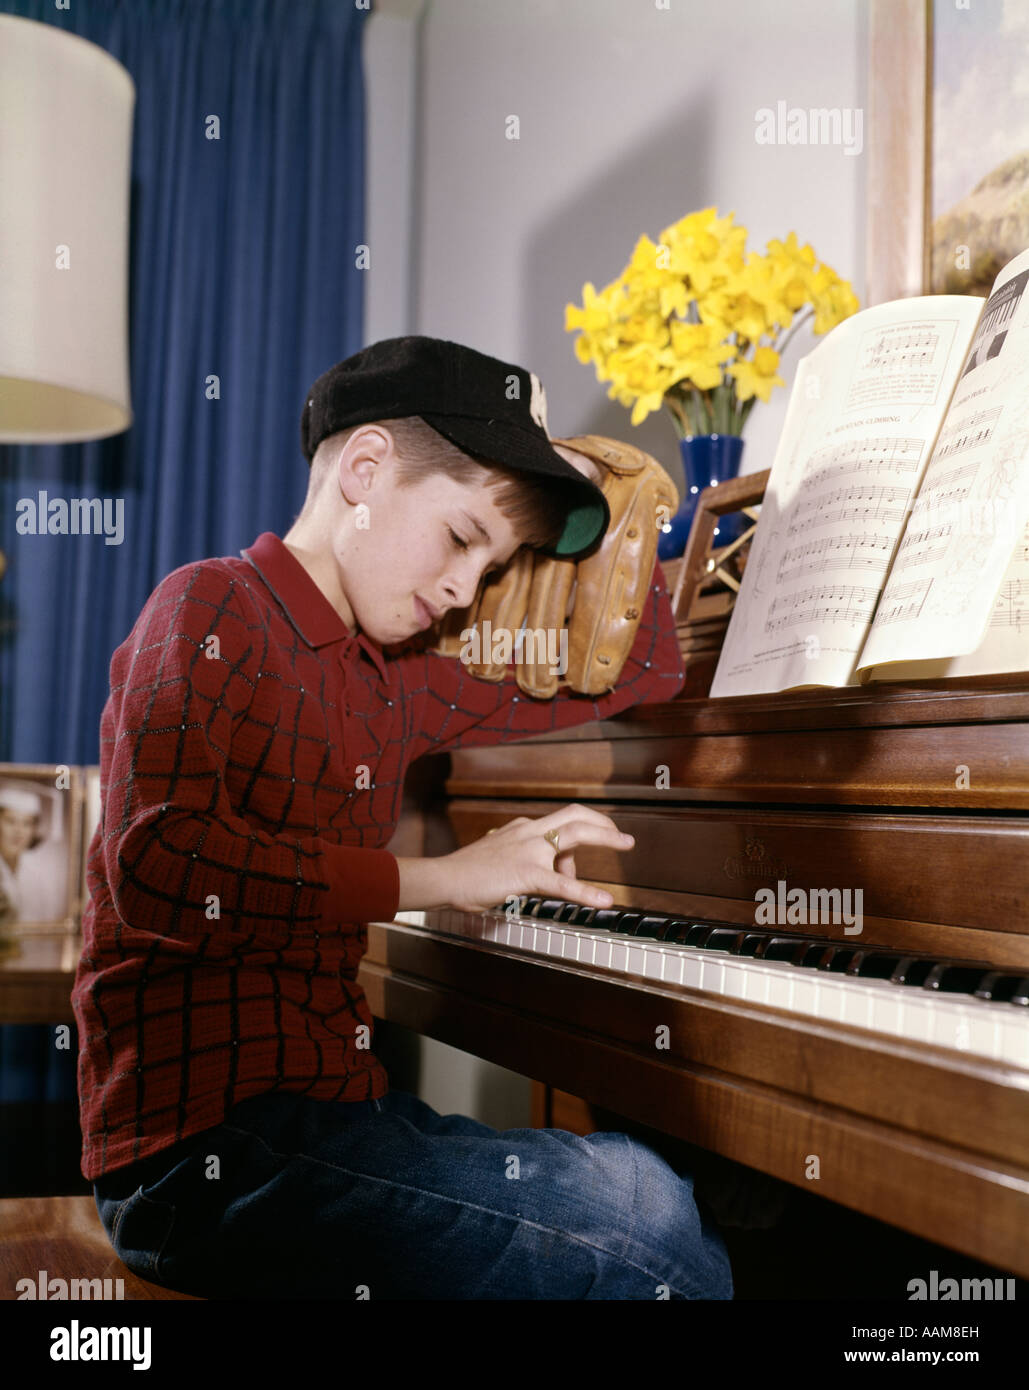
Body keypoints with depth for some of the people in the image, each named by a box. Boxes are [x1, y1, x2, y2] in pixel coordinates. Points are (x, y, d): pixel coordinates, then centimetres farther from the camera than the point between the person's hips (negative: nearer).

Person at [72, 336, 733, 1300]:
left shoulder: (390, 682, 15)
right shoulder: (210, 611, -4)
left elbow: (641, 672, 25)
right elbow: (161, 868, -22)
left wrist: (566, 472, 23)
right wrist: (434, 879, -17)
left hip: (331, 1103, 8)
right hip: (205, 1144, -8)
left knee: (677, 1206, -9)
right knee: (656, 1260, -19)